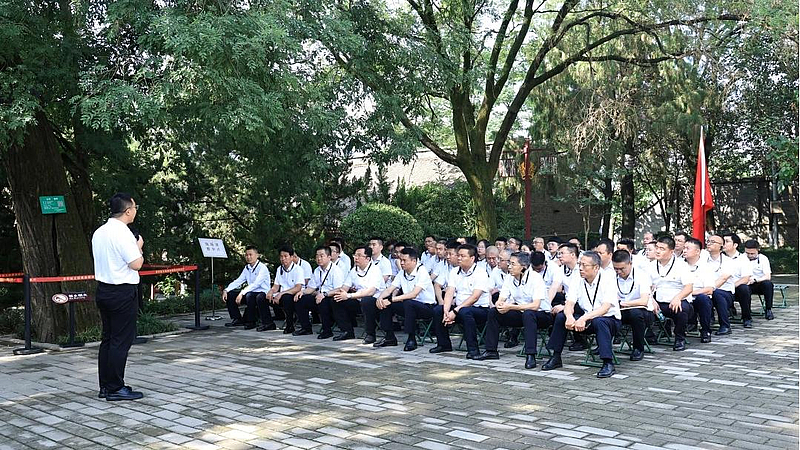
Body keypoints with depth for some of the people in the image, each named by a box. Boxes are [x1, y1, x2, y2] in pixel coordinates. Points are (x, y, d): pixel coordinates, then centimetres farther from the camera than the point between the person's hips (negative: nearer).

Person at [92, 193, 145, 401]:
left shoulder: (99, 232, 10)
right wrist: (139, 247, -2)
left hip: (103, 290, 9)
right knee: (121, 341, -3)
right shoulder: (122, 233, -16)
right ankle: (116, 388, 0)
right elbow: (136, 264, -19)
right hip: (123, 292, -9)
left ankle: (105, 386, 18)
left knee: (107, 338, 13)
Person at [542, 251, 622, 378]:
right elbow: (569, 304, -8)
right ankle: (556, 358, -2)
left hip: (609, 319, -5)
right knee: (561, 317, -13)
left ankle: (608, 364, -34)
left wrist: (584, 318, -41)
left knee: (598, 321, -38)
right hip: (587, 320, 6)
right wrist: (570, 316, -32)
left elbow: (605, 308, -28)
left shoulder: (607, 281, -17)